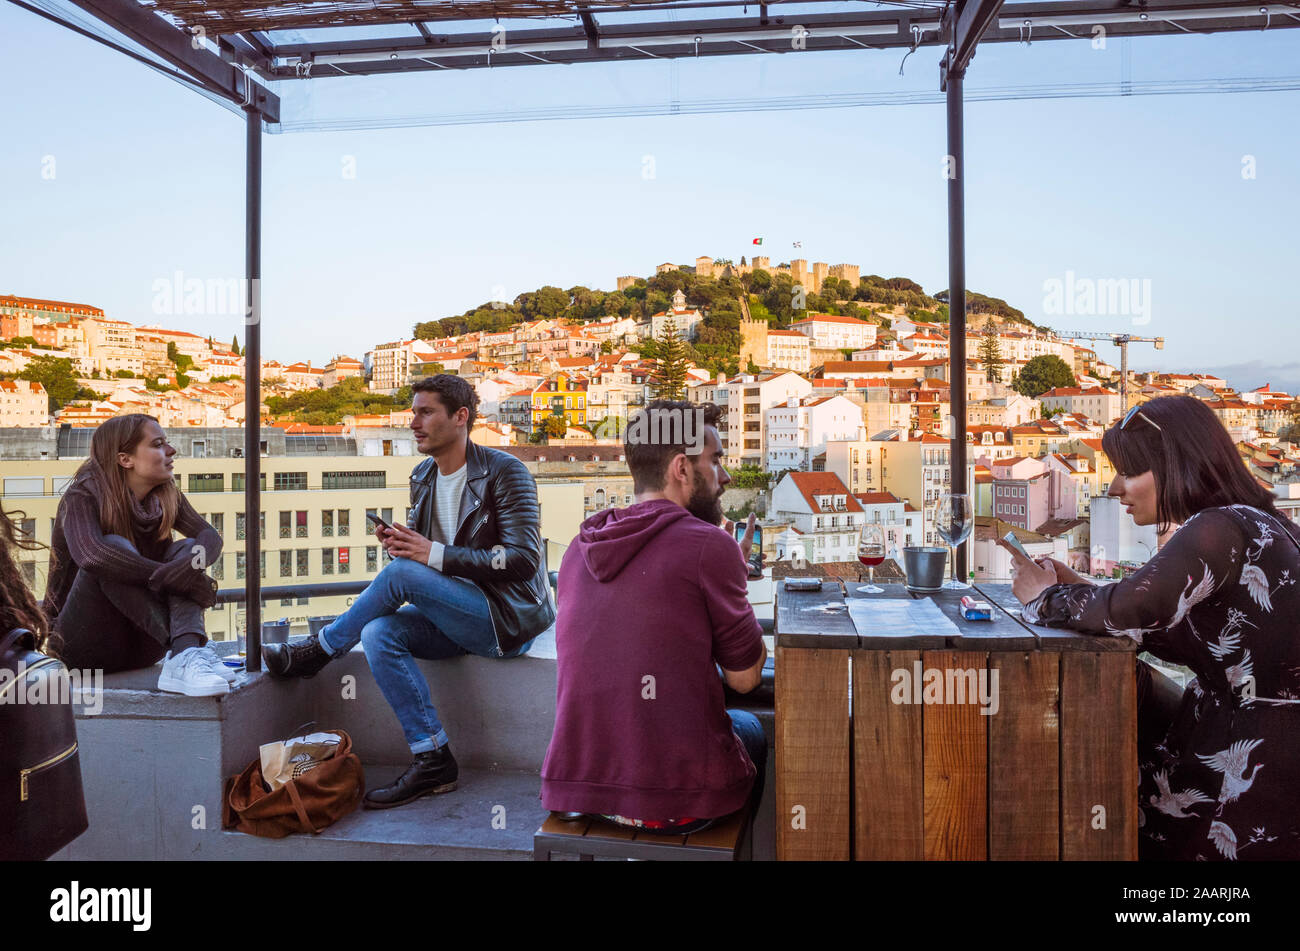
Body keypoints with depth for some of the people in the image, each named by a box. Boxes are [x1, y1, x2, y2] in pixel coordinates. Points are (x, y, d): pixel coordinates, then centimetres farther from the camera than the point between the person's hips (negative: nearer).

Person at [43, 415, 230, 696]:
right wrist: (174, 578, -37)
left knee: (185, 548, -16)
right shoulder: (83, 496, -12)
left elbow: (209, 535, -13)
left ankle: (184, 657, -41)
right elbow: (89, 554, -34)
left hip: (138, 647, 5)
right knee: (115, 546, -27)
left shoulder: (166, 498, 4)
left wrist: (195, 560, -37)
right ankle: (184, 650, -39)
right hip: (87, 648, -5)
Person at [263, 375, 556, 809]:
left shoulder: (504, 472, -10)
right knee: (378, 633, -22)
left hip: (509, 621, -7)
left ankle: (317, 651, -2)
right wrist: (403, 543, -5)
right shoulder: (422, 478, 13)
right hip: (455, 620, 7)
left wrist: (434, 554, -21)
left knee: (400, 573, -25)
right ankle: (432, 760, -18)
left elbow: (523, 560, -17)